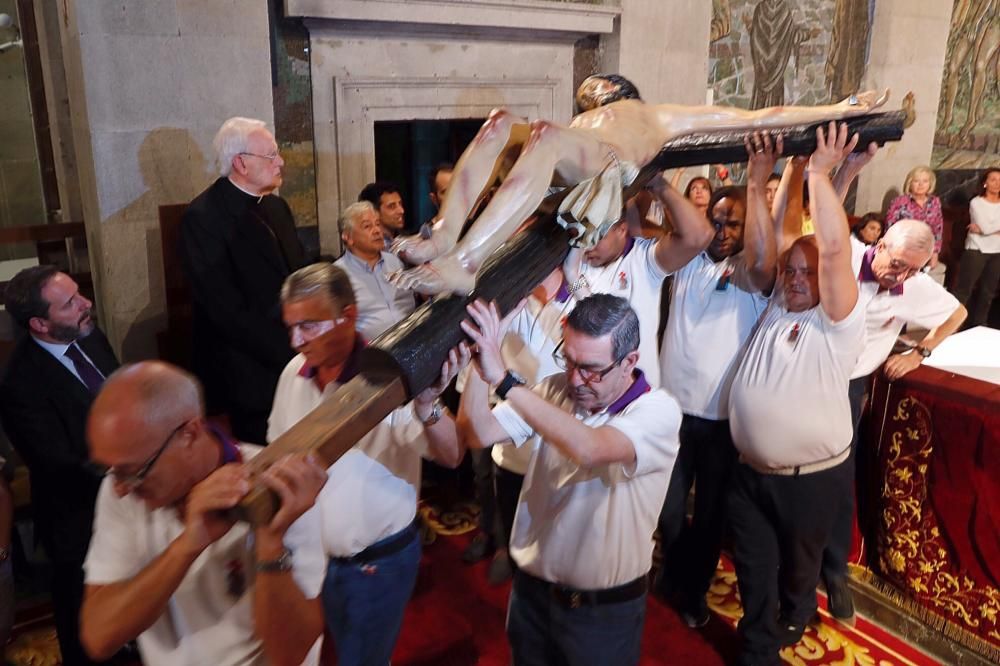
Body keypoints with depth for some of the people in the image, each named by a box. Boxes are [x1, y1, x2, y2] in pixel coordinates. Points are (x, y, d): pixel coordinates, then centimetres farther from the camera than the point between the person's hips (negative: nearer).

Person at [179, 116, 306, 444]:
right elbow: (226, 310, -20)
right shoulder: (203, 217, -14)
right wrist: (289, 354, -18)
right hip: (251, 373, -7)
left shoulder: (276, 206, 10)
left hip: (296, 360, 7)